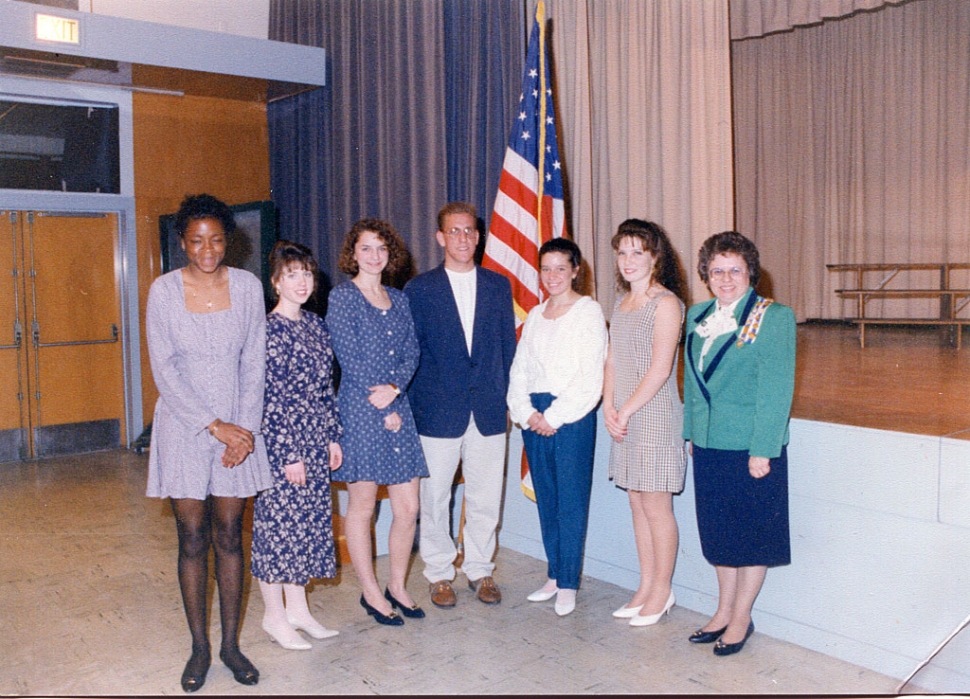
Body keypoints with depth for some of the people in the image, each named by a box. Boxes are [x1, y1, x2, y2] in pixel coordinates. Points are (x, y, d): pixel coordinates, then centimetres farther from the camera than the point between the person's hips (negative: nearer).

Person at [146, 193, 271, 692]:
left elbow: (253, 363, 1)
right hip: (183, 425, -1)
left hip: (238, 427, 1)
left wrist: (246, 429, -6)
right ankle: (199, 647, 20)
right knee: (192, 539, 5)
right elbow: (165, 371, -7)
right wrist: (213, 425, -12)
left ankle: (231, 644, 20)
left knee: (229, 536, 7)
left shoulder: (247, 286, 0)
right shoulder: (164, 290, -5)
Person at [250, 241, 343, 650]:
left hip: (315, 442, 7)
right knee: (278, 523, 3)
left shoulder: (317, 326, 9)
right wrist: (288, 454, -16)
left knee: (310, 521, 14)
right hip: (281, 443, -7)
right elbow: (269, 397, -16)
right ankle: (274, 615, 19)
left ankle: (297, 607, 28)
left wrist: (333, 437, 11)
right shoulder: (269, 329, -13)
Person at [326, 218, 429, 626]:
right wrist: (383, 410, -9)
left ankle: (397, 587, 25)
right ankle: (370, 593, 21)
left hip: (398, 410, 5)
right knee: (362, 507, 5)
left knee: (408, 508, 6)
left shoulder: (399, 299, 13)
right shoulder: (342, 297, -3)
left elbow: (411, 352, 6)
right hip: (360, 413, -5)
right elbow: (350, 360, -9)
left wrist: (394, 387, -14)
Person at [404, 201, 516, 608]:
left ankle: (480, 569, 25)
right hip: (438, 411, -2)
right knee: (435, 497, 7)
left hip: (489, 410, 2)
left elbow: (508, 345, 11)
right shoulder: (419, 289, 1)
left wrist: (507, 397, 5)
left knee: (486, 497, 8)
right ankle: (439, 573, 23)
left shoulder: (498, 286, 8)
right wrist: (411, 406, -2)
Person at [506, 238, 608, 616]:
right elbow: (519, 369, 11)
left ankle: (568, 585, 8)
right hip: (535, 417, 6)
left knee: (571, 500, -1)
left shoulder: (589, 312, -4)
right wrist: (527, 412, -3)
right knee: (545, 499, 10)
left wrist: (554, 416, -12)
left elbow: (590, 377, -11)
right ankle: (553, 576, 21)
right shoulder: (535, 315, 13)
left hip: (572, 416, -5)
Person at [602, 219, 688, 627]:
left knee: (656, 506, 2)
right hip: (624, 418, 7)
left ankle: (662, 591, 17)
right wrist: (608, 407, -2)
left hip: (655, 415, -7)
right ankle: (646, 588, 24)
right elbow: (612, 361, 11)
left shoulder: (666, 303, -10)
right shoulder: (622, 304, 13)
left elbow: (660, 369, -16)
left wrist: (626, 409, -12)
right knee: (637, 504, 13)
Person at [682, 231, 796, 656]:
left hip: (752, 447, -6)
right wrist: (691, 431, 12)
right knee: (717, 533, 16)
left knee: (752, 535, 7)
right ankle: (724, 612, 32)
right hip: (709, 445, 6)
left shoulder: (774, 317, -9)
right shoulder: (697, 316, 9)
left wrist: (762, 449, -16)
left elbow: (776, 390, -13)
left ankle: (741, 618, 23)